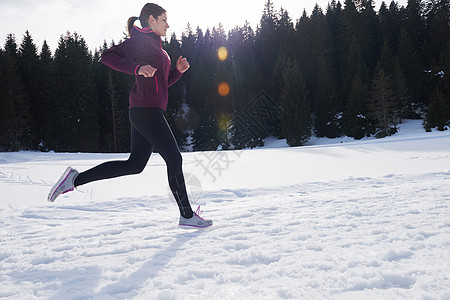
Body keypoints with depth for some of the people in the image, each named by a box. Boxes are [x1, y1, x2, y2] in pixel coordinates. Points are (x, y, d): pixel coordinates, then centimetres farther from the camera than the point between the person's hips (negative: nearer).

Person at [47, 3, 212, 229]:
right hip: (146, 110, -10)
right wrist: (137, 68, -25)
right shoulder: (142, 40, -5)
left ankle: (76, 178, 13)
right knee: (174, 159, -3)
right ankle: (187, 215, 8)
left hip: (144, 112, 10)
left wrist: (179, 70, 12)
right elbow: (108, 56, -14)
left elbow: (161, 83, 27)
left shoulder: (154, 45, 24)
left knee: (135, 164, 11)